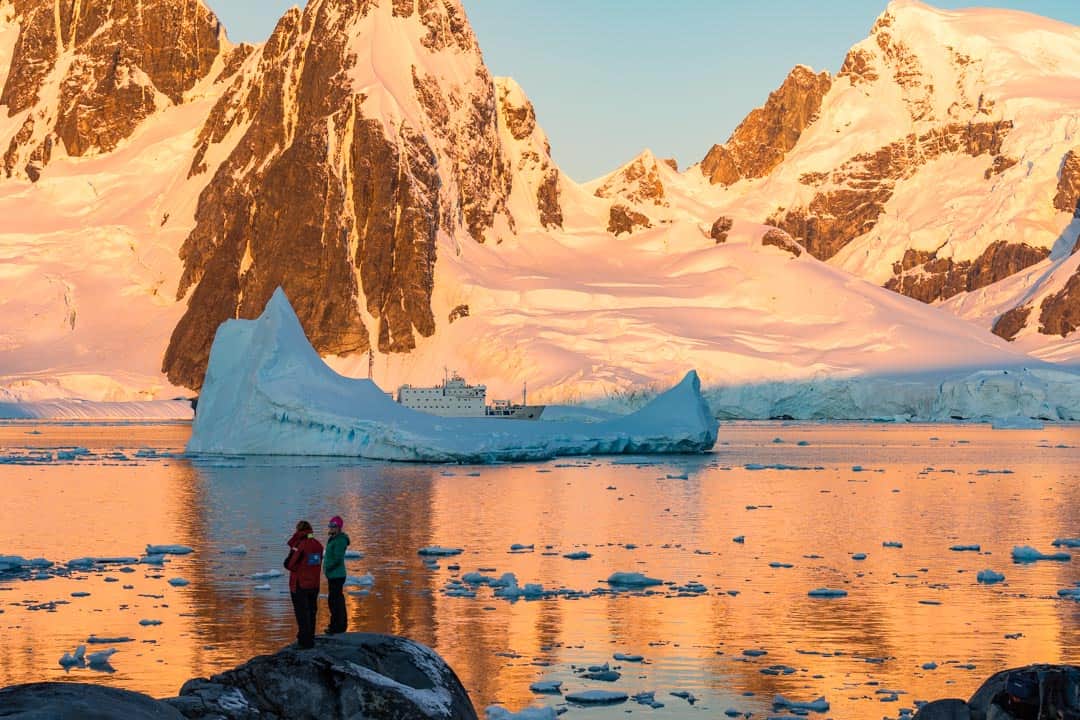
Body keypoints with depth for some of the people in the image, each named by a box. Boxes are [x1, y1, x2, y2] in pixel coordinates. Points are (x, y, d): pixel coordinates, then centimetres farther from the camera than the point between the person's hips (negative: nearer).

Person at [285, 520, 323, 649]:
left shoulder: (299, 546, -18)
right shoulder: (318, 545, 2)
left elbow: (289, 564, -15)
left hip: (300, 585, -6)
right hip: (314, 584, 6)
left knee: (302, 613, 2)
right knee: (311, 612, 17)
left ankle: (306, 641, 2)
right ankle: (310, 638, 26)